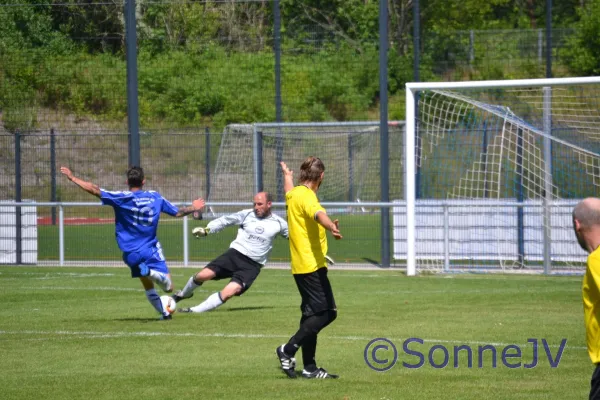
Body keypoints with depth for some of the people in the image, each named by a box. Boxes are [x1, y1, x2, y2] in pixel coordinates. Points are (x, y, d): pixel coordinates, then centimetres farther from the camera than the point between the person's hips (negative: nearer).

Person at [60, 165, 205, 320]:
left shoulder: (122, 198, -10)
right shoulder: (155, 197, 2)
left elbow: (95, 190, -17)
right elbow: (177, 212, 12)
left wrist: (72, 178, -11)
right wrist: (193, 208, 32)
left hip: (131, 253, 0)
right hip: (151, 250, 0)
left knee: (148, 287, 20)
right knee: (168, 287, -3)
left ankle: (164, 312, 10)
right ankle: (152, 273, -32)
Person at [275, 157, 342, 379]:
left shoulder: (293, 194, 14)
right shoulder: (307, 196, -14)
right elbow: (317, 213, -38)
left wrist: (287, 175, 63)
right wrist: (330, 226, -58)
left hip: (300, 266, 10)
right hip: (312, 264, -10)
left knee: (312, 314, 11)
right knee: (326, 312, -12)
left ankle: (309, 368, 11)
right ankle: (288, 350, -12)